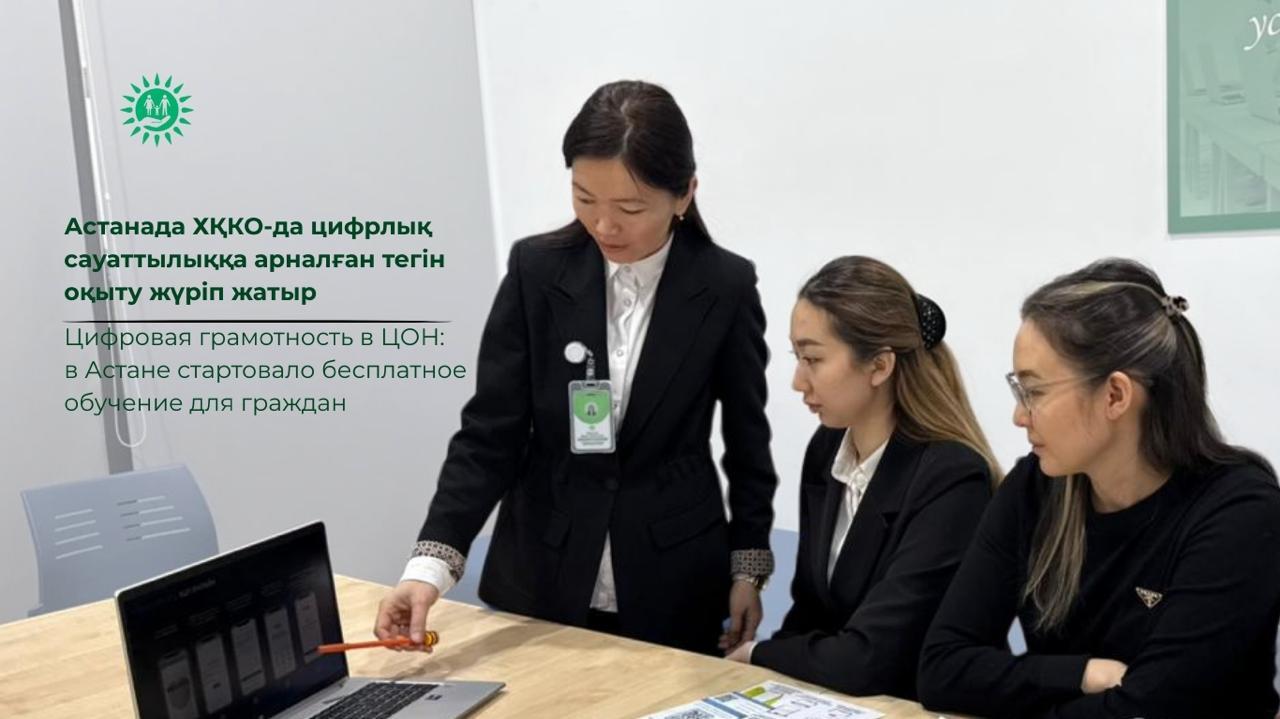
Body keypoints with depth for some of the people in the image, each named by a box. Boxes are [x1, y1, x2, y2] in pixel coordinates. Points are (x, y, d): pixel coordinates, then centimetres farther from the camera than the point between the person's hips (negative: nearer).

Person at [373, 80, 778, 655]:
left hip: (675, 584, 0)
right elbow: (490, 431, -9)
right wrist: (430, 564, -20)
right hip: (543, 578, 1)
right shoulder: (536, 270, -9)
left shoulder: (725, 285, -9)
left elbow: (747, 440, 2)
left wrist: (748, 568, 4)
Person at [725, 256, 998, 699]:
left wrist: (757, 656, -7)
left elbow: (864, 662, -22)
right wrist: (769, 666, -7)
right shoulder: (826, 448, 1)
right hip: (824, 697, 6)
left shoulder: (952, 481, -20)